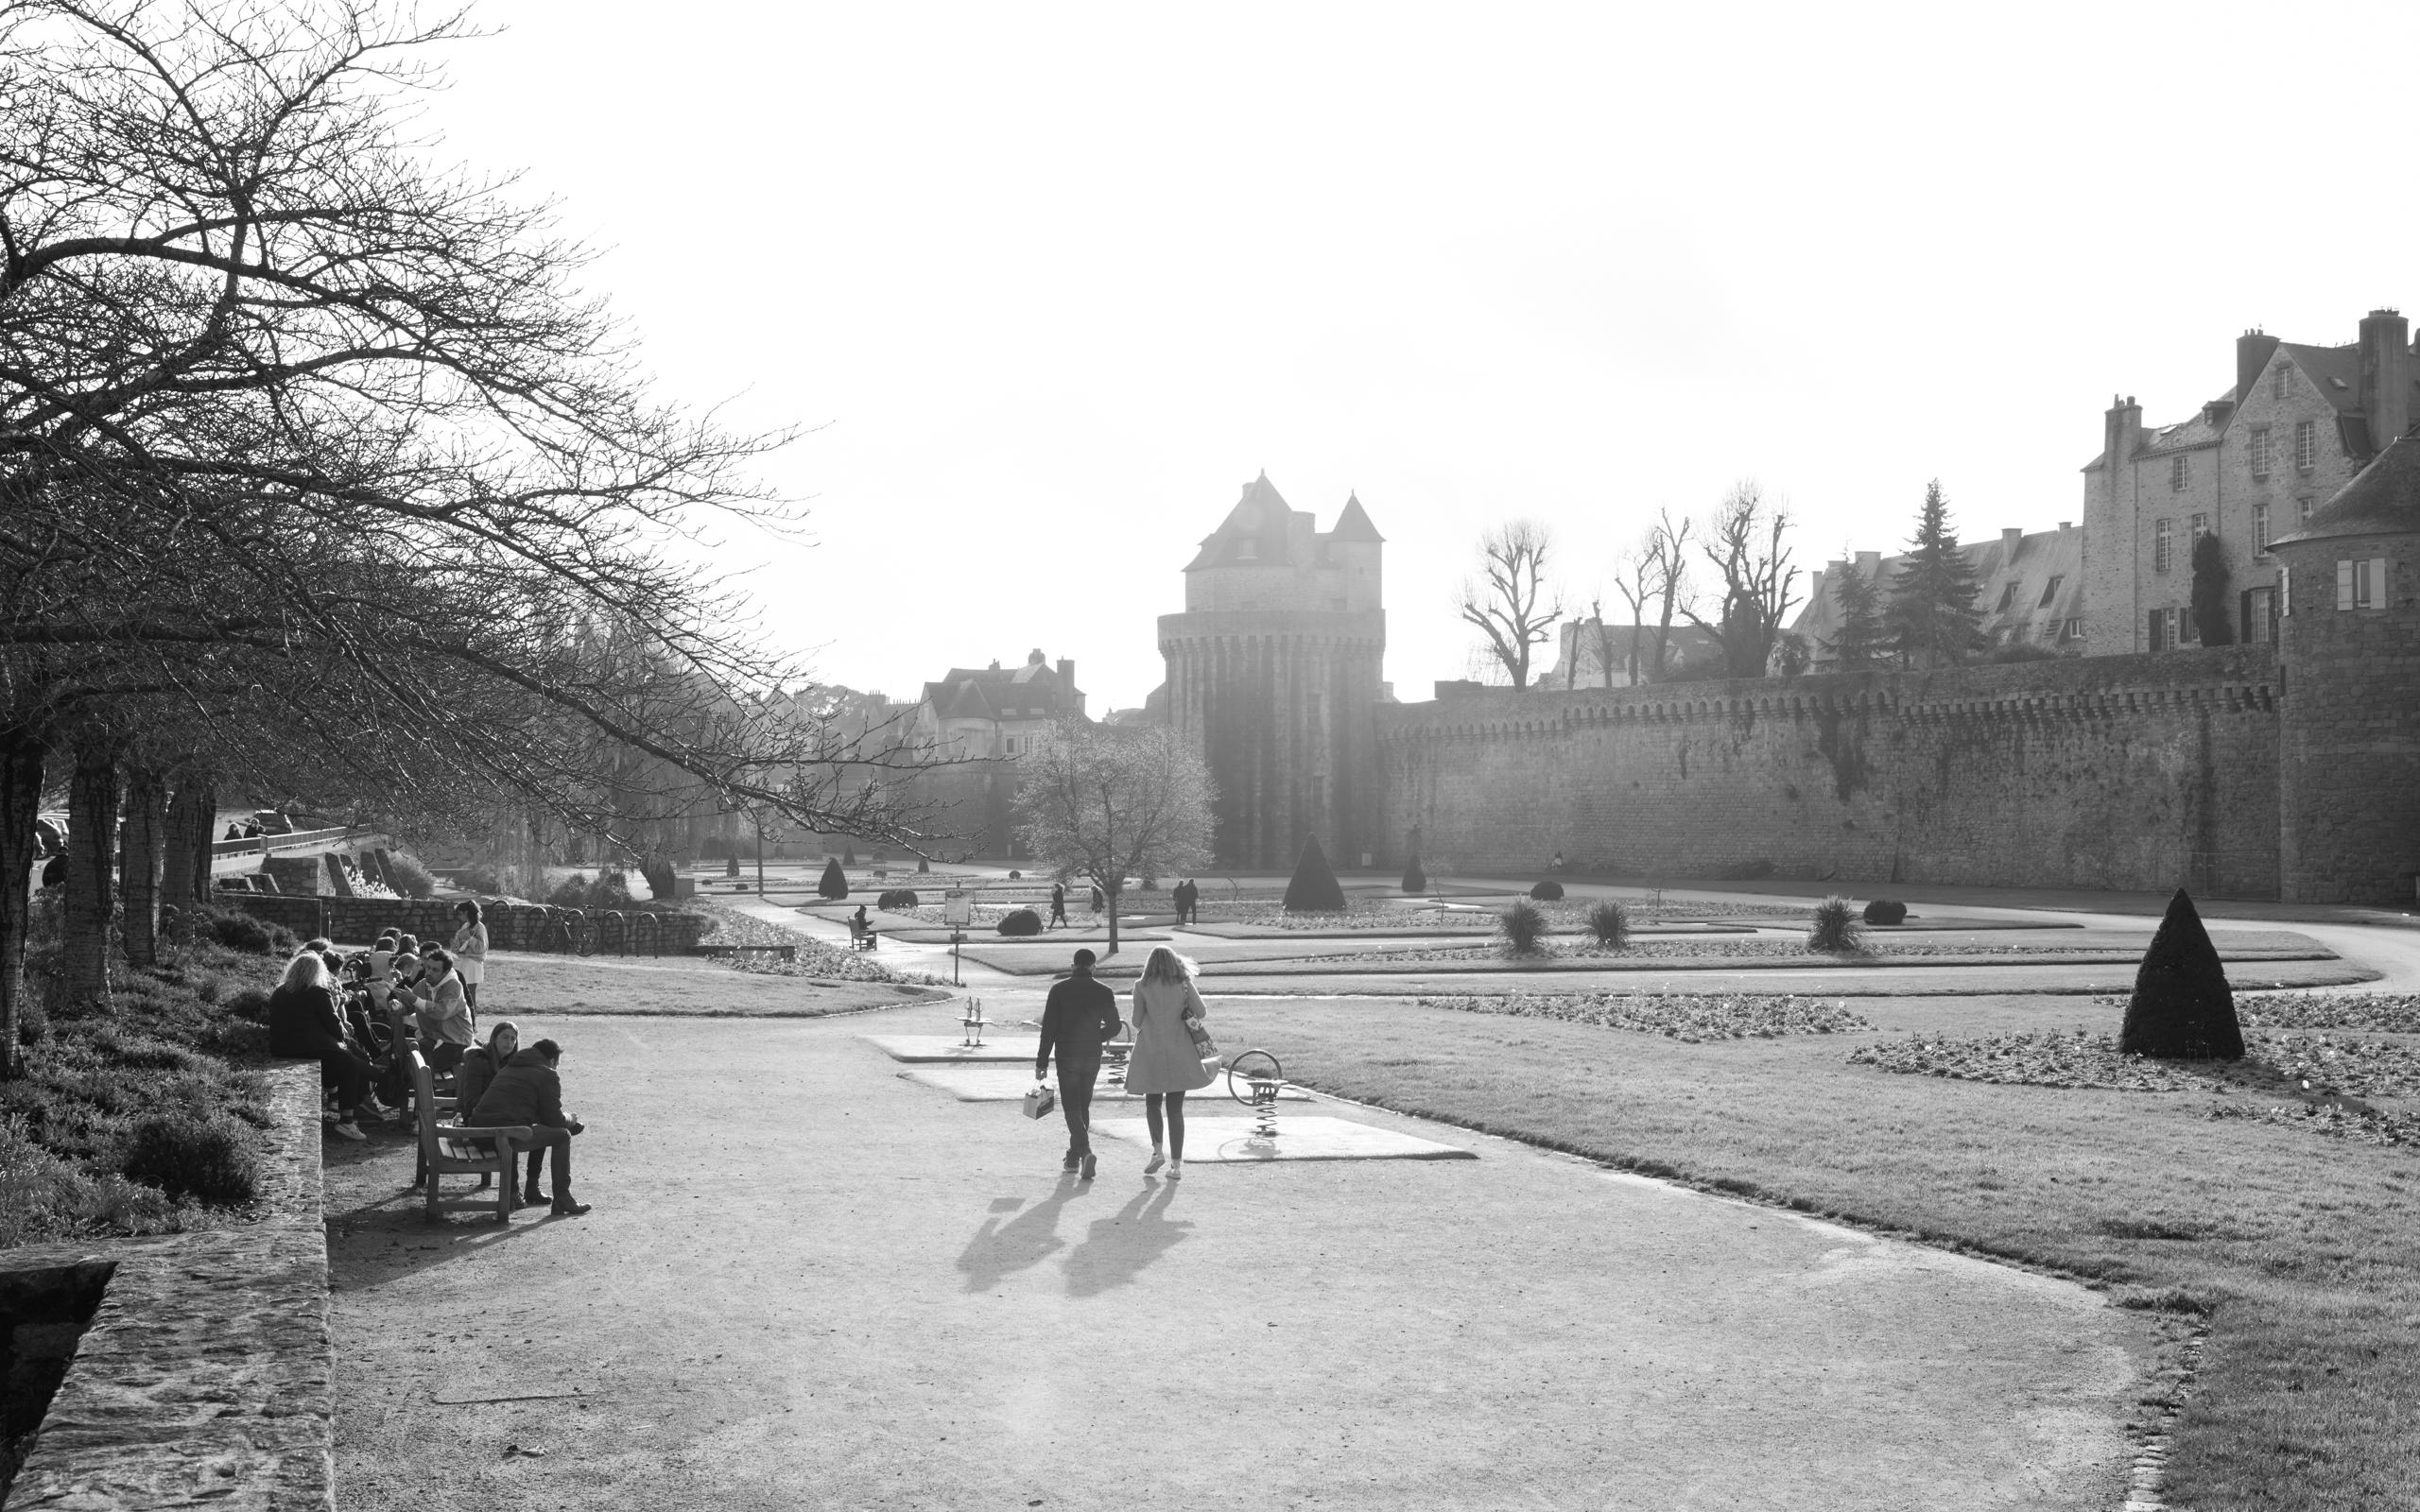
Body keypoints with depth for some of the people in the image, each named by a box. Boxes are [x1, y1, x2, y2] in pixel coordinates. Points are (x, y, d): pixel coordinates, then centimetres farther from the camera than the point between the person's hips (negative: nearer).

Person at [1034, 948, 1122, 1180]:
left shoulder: (1059, 990, -6)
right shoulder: (1104, 992, -1)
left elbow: (1049, 1027, -8)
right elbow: (1114, 1027, 3)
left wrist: (1042, 1061, -4)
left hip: (1067, 1056, -3)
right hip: (1092, 1057, 3)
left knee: (1072, 1107, -1)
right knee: (1083, 1106, 16)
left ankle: (1085, 1151, -21)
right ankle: (1074, 1156, 22)